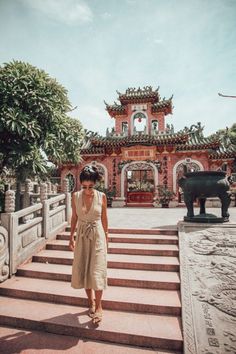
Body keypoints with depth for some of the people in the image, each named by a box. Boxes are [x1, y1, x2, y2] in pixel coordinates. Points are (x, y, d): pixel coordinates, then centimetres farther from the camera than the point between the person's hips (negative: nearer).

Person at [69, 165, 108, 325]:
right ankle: (91, 301, 32)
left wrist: (106, 237, 7)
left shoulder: (102, 197, -9)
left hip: (97, 235, -2)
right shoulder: (75, 196, -6)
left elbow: (104, 218, 2)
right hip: (82, 236, 3)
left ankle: (98, 307, 17)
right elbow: (74, 217, 4)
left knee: (96, 271, -1)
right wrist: (71, 237, 5)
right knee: (82, 269, 11)